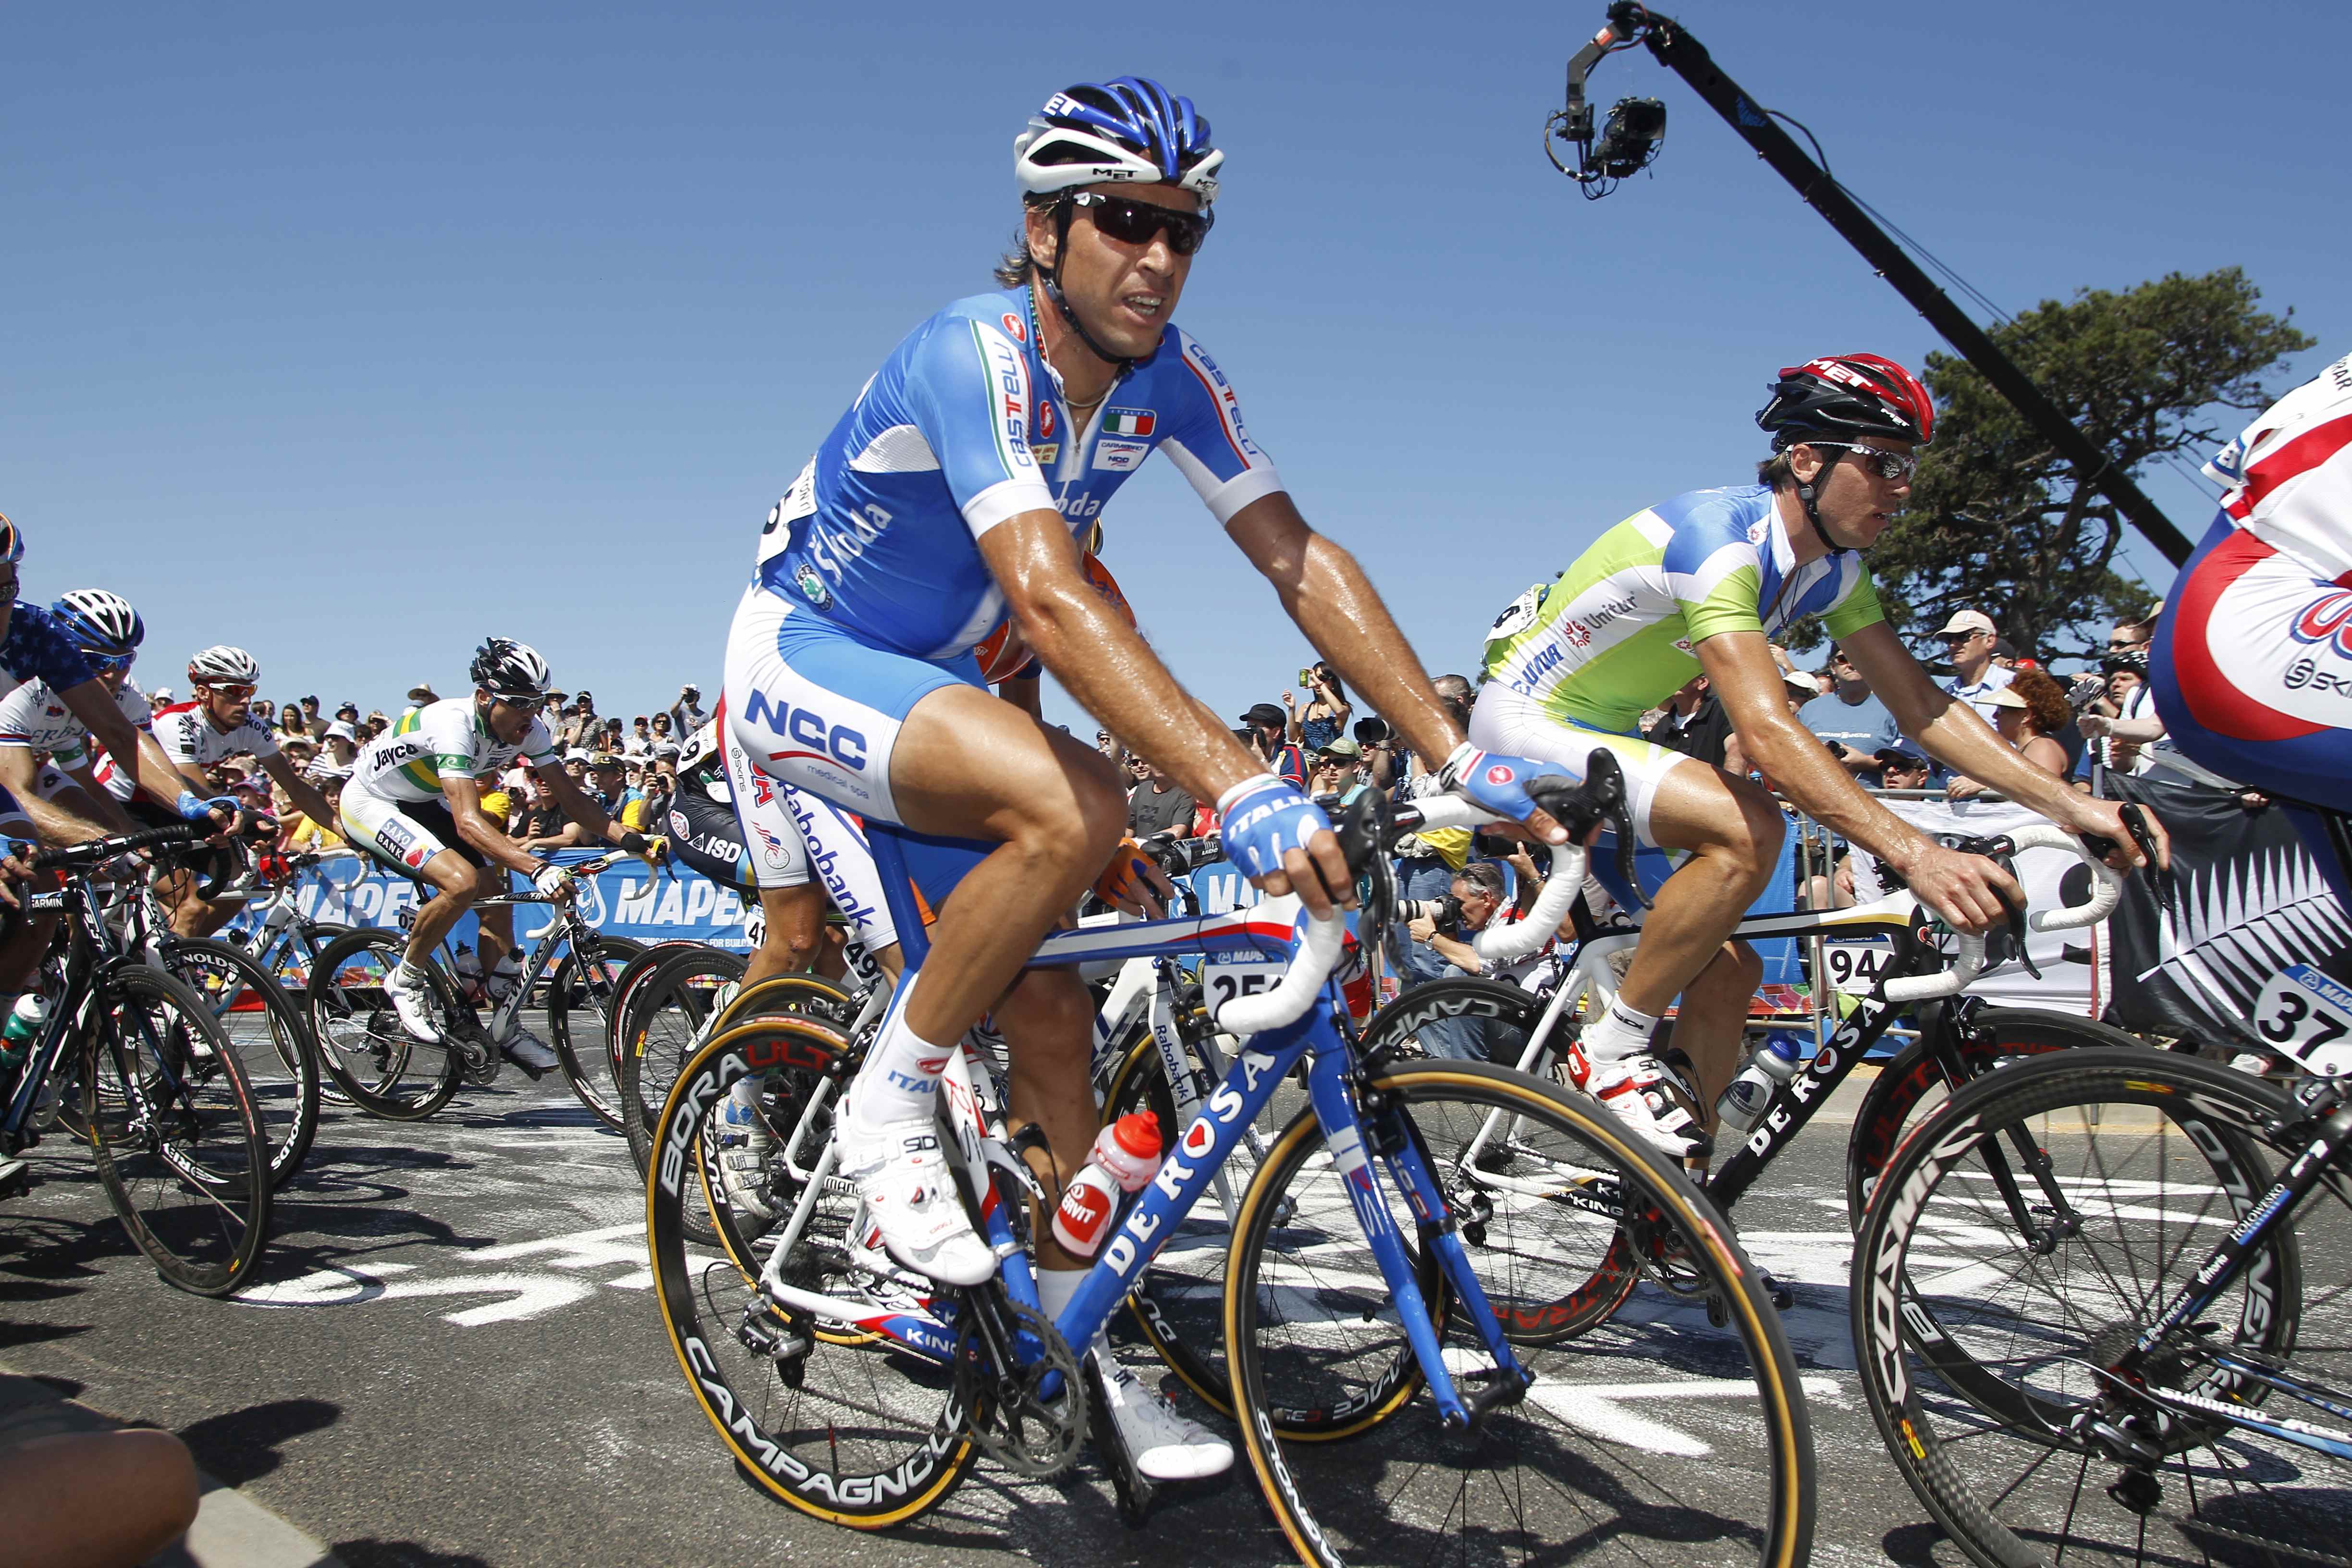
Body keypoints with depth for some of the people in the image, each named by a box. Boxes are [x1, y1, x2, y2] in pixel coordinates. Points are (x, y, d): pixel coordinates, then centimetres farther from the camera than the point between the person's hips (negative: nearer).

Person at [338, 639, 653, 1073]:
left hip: (424, 804, 8)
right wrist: (538, 869, -56)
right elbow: (469, 822, -45)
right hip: (369, 803, -8)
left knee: (496, 894, -3)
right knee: (462, 881, -29)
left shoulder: (527, 729, -14)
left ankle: (507, 1031, 7)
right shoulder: (453, 725, -36)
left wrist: (627, 837, -25)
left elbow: (570, 797, -10)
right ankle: (406, 981, -5)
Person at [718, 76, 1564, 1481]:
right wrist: (1238, 785, -55)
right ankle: (889, 1107, -13)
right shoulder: (971, 356, -29)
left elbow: (1299, 558, -13)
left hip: (933, 684, 7)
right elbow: (1051, 596, -44)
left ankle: (1079, 1342, 16)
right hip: (803, 658, -6)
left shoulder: (1165, 373, -8)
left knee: (1054, 1013, 0)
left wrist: (1460, 755, -23)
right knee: (1077, 807, -34)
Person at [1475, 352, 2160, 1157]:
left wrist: (2070, 805, -12)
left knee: (1726, 972, 3)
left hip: (1603, 734, 9)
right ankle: (1613, 1052, -17)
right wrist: (1916, 854, -45)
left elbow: (1922, 706, -1)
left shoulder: (1830, 568, 1)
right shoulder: (1717, 539, -28)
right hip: (1525, 722, -9)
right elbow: (1768, 734, -39)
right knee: (1749, 827, -30)